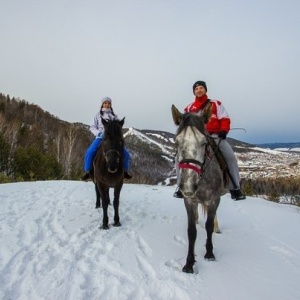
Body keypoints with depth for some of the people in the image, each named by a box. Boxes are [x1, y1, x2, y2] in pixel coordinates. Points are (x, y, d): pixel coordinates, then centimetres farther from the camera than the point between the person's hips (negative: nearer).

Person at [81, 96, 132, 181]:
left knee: (125, 154, -12)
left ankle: (125, 171, 12)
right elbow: (92, 127, 6)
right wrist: (99, 133, -13)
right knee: (89, 152, -26)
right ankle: (88, 172, -8)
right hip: (100, 137, -1)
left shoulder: (114, 116, 15)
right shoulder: (98, 115, 11)